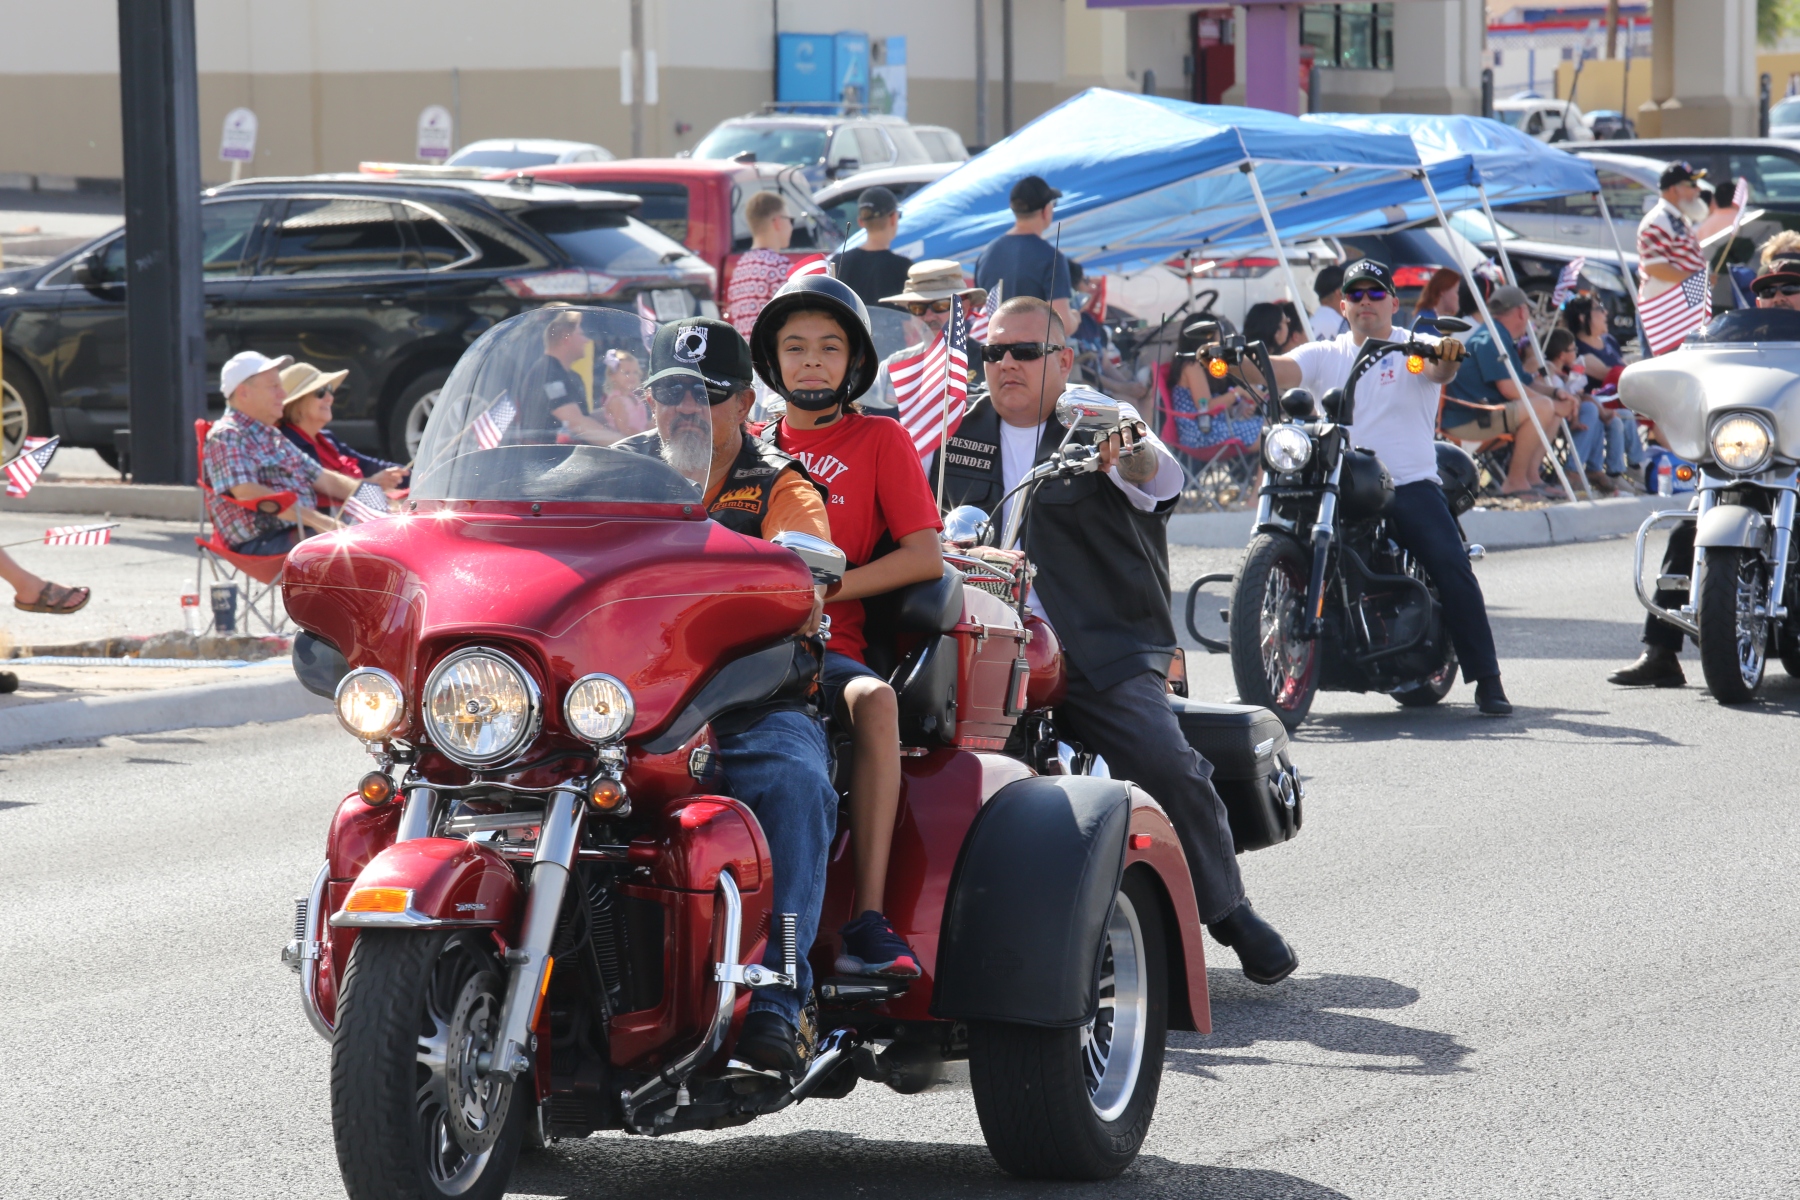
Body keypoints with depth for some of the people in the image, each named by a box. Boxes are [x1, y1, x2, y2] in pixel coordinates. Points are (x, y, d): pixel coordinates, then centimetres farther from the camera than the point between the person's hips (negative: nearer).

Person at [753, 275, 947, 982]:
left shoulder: (880, 440, 12)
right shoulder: (752, 445, 24)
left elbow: (926, 556, 1)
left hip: (827, 646, -2)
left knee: (875, 700, -38)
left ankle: (870, 919, -42)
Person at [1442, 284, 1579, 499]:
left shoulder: (1503, 339, 19)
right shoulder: (1490, 340, -14)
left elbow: (1524, 384, 24)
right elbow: (1509, 388, -22)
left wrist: (1556, 393, 6)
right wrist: (1553, 402, -14)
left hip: (1482, 412, 11)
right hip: (1466, 420, -11)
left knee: (1553, 406, 15)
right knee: (1542, 407, -27)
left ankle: (1531, 477, 8)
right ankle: (1515, 482, -21)